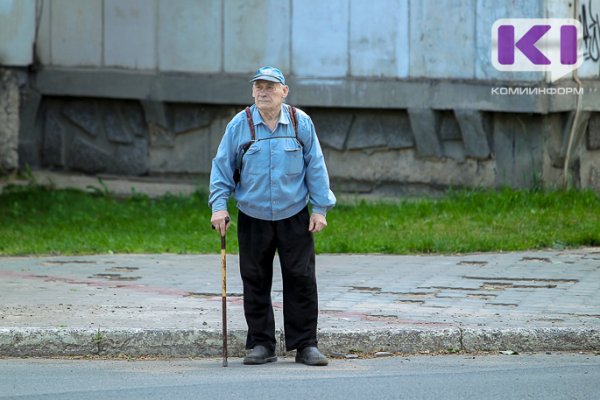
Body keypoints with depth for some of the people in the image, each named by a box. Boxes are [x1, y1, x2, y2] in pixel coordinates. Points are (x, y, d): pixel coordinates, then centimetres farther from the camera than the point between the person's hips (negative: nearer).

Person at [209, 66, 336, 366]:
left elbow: (315, 166, 5)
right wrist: (219, 205, -6)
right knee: (255, 283, 4)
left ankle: (305, 344, 6)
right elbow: (222, 166, 3)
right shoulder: (239, 125, -1)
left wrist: (320, 208, 2)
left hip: (294, 217, 0)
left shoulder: (300, 122, 0)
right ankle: (261, 344, 14)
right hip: (253, 219, 0)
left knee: (301, 280, -1)